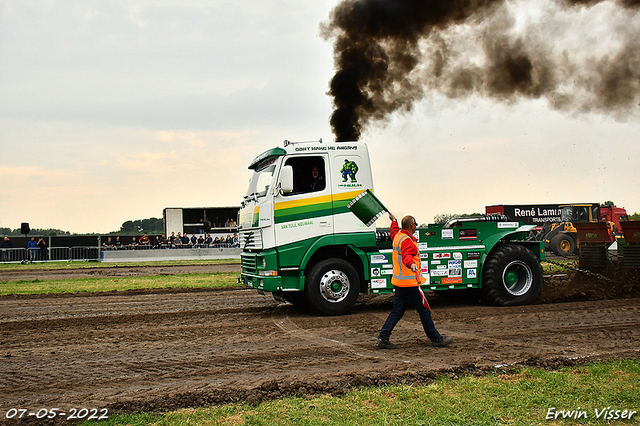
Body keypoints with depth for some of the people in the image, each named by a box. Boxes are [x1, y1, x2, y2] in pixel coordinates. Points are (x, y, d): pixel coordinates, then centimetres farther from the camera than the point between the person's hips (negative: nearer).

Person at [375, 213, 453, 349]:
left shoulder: (398, 235, 12)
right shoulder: (407, 241, -18)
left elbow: (394, 231, 38)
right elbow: (406, 255, -36)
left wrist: (394, 220, 56)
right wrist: (411, 264, -56)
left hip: (399, 282, 10)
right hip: (409, 283, -10)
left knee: (397, 311, 9)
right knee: (424, 310, 1)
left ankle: (382, 339, 5)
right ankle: (435, 338, 10)